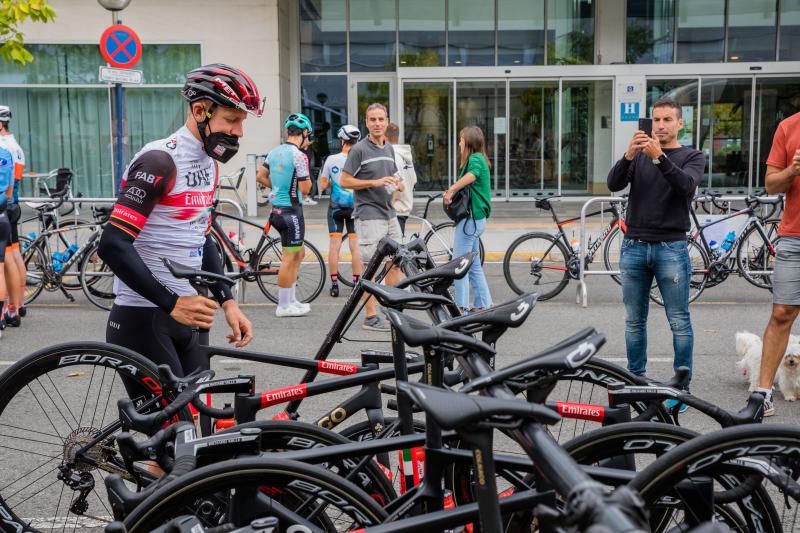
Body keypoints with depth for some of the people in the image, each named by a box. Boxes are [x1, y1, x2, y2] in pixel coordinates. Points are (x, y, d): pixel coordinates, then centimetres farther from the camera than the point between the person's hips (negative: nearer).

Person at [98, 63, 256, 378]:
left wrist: (228, 302, 8)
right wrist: (172, 303, -24)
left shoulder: (209, 164, 10)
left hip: (185, 317, 9)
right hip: (143, 320, -9)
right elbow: (113, 245, -24)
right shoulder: (160, 161, -18)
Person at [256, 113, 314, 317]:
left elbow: (260, 177, 16)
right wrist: (308, 178, 4)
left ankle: (291, 299, 23)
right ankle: (284, 306, 6)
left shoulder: (274, 152, 9)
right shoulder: (299, 156, -16)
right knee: (289, 258, -1)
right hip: (291, 210, -9)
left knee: (299, 253, 18)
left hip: (277, 208, 9)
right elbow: (305, 189, -15)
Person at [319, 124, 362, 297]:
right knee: (355, 246, 4)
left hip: (335, 207, 0)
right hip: (355, 207, 0)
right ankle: (356, 283, 7)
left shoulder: (331, 160, -6)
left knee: (334, 245, 5)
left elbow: (322, 186, -2)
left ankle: (334, 284, 6)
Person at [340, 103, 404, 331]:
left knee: (396, 262, 10)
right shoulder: (359, 149, -8)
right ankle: (371, 317, 3)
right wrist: (375, 183, -19)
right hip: (369, 215, -8)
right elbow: (345, 181, -11)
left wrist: (396, 184, 3)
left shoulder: (389, 149, 13)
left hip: (390, 214, 8)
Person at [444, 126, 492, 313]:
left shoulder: (475, 158, -12)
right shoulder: (479, 159, 19)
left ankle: (461, 307, -3)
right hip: (477, 218, 10)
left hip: (470, 219, -10)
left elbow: (471, 176, -35)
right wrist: (453, 191, -4)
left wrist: (451, 189, -33)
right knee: (474, 265, 16)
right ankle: (483, 304, 20)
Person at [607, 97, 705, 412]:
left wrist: (659, 157, -29)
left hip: (671, 248, -3)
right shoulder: (639, 156, 13)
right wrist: (628, 155, -21)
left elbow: (686, 185, -15)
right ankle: (636, 380, 18)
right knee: (634, 321, 8)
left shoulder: (692, 157, 6)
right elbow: (614, 184, -3)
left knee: (679, 322, -1)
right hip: (634, 247, 3)